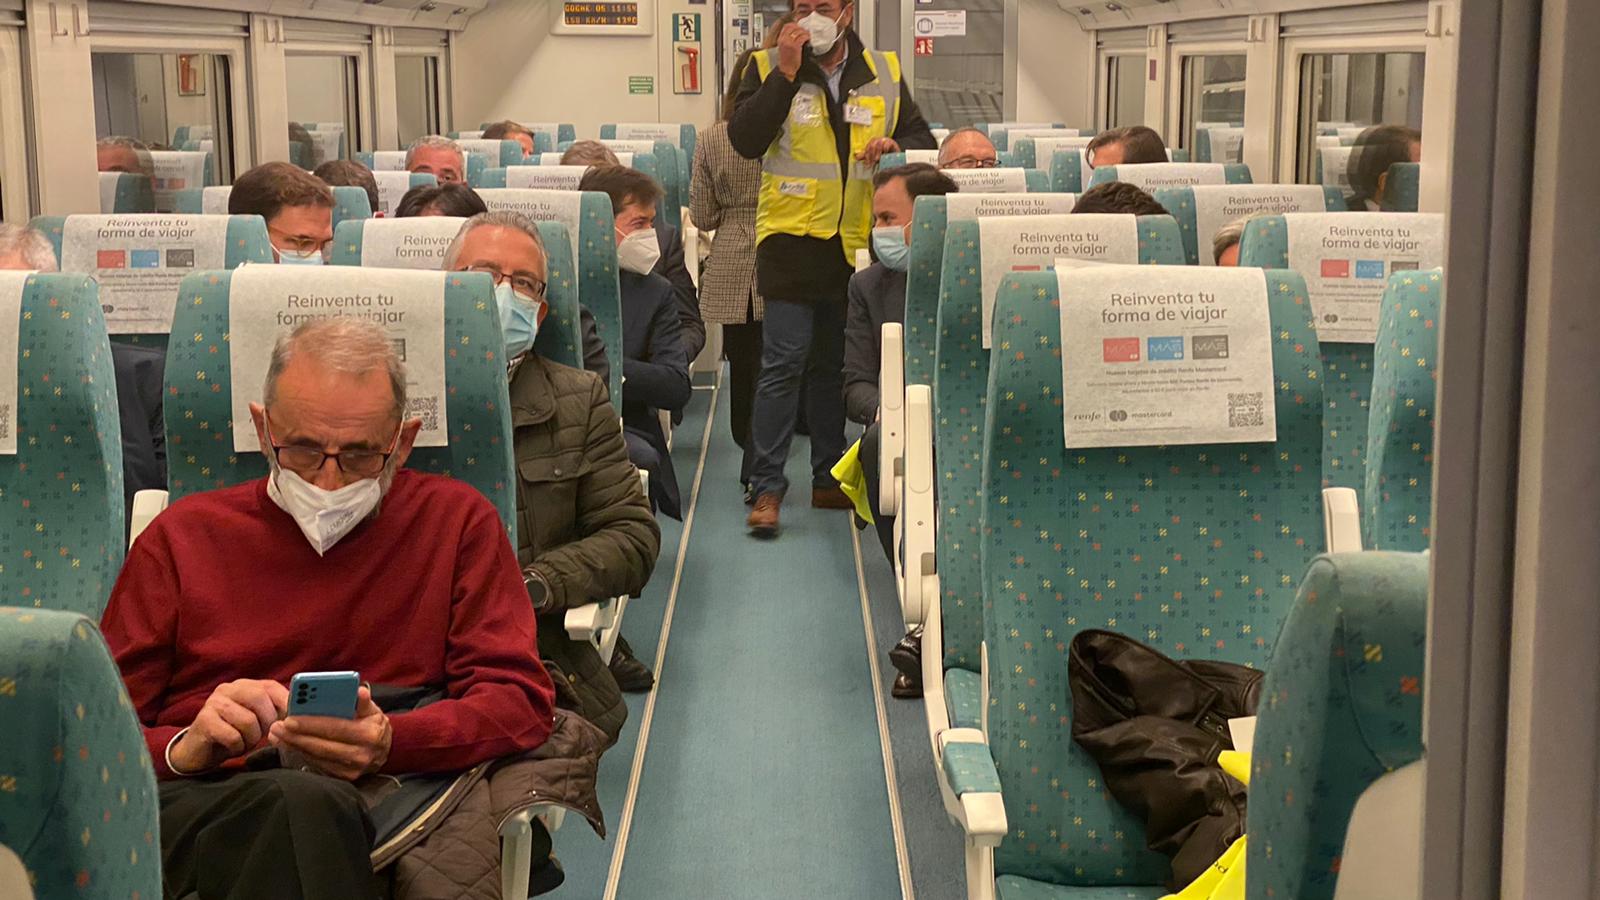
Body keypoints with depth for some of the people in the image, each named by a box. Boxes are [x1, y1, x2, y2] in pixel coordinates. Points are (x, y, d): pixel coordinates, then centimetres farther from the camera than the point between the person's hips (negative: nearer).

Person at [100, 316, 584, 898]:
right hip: (192, 805, 0)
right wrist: (184, 747, -13)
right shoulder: (182, 538, 15)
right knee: (302, 802, -37)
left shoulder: (455, 520, 14)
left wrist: (388, 742, -15)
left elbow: (522, 701, 5)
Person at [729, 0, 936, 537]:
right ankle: (767, 487, -3)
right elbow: (744, 140, -13)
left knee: (834, 365, 15)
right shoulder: (769, 68, -1)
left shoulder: (884, 74, 9)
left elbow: (923, 139, 14)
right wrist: (786, 73, -18)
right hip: (792, 237, -4)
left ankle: (829, 480, 24)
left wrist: (895, 144, -9)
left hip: (858, 244, 4)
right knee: (783, 363, -8)